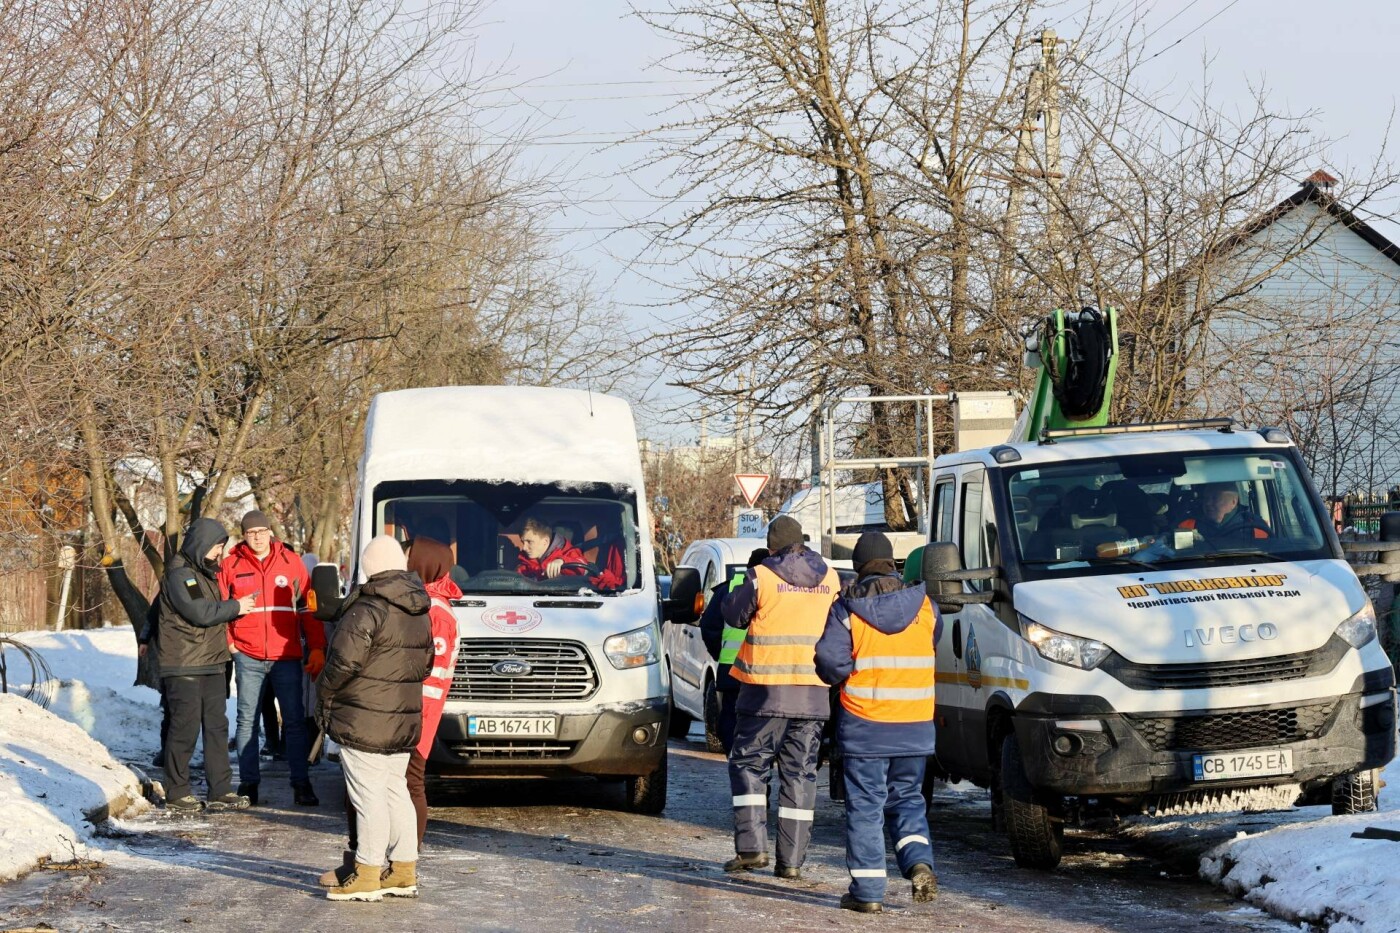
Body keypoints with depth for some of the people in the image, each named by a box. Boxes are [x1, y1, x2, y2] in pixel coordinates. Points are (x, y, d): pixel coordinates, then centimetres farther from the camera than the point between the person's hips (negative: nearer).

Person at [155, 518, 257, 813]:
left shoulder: (206, 573, 18)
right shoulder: (179, 575, -12)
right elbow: (200, 612, -21)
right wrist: (235, 607, -12)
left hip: (211, 665, 9)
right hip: (183, 667, -9)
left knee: (217, 726, 7)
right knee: (185, 728, -5)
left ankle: (220, 791, 10)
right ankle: (177, 794, 4)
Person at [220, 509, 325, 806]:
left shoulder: (291, 561, 4)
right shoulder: (232, 565, 2)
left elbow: (308, 606, 6)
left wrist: (317, 648, 2)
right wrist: (226, 645, 0)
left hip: (287, 656, 0)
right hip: (248, 657, 0)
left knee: (295, 720, 2)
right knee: (247, 721, 5)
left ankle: (301, 783, 7)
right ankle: (248, 783, 11)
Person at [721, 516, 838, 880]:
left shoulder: (762, 577, -9)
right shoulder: (830, 579, 5)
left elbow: (735, 615, 4)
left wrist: (735, 594, 21)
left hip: (766, 689, -4)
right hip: (812, 693, 4)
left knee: (749, 764, 7)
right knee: (800, 774, 7)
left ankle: (751, 846, -4)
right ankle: (792, 860, 5)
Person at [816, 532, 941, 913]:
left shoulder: (847, 608, -8)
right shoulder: (923, 605, 2)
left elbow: (829, 661, -14)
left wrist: (844, 677, 8)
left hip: (864, 723, -3)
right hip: (915, 724, 3)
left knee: (865, 805, 4)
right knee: (907, 798, 17)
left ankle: (868, 890, 3)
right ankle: (920, 861, -5)